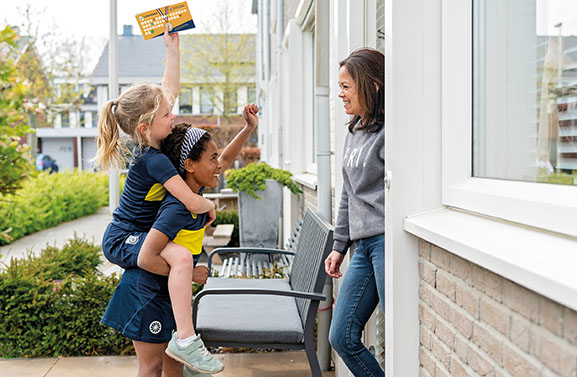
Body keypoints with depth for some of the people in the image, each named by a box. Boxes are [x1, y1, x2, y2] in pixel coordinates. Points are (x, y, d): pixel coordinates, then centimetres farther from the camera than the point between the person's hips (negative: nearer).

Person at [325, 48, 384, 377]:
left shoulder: (389, 131, -9)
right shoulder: (354, 132, 18)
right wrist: (340, 245, 22)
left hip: (387, 241, -9)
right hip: (363, 246, 9)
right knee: (342, 337, 10)